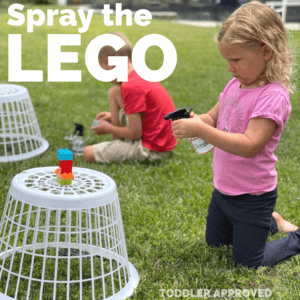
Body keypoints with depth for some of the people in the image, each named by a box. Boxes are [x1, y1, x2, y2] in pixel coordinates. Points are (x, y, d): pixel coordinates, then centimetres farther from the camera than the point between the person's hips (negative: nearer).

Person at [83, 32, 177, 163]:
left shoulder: (131, 87, -23)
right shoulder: (141, 76, 7)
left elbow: (135, 133, -20)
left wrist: (108, 129, -3)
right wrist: (114, 116, 20)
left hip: (151, 149, -10)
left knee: (88, 153, -14)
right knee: (114, 92, 16)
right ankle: (117, 142, 16)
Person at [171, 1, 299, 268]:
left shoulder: (273, 96, -25)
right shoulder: (235, 85, 0)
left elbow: (249, 145, -33)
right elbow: (213, 118, 8)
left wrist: (201, 130, -37)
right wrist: (194, 120, -16)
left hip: (252, 195, -8)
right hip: (224, 189, 8)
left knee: (248, 264, 5)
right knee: (214, 243, 26)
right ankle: (270, 220, 41)